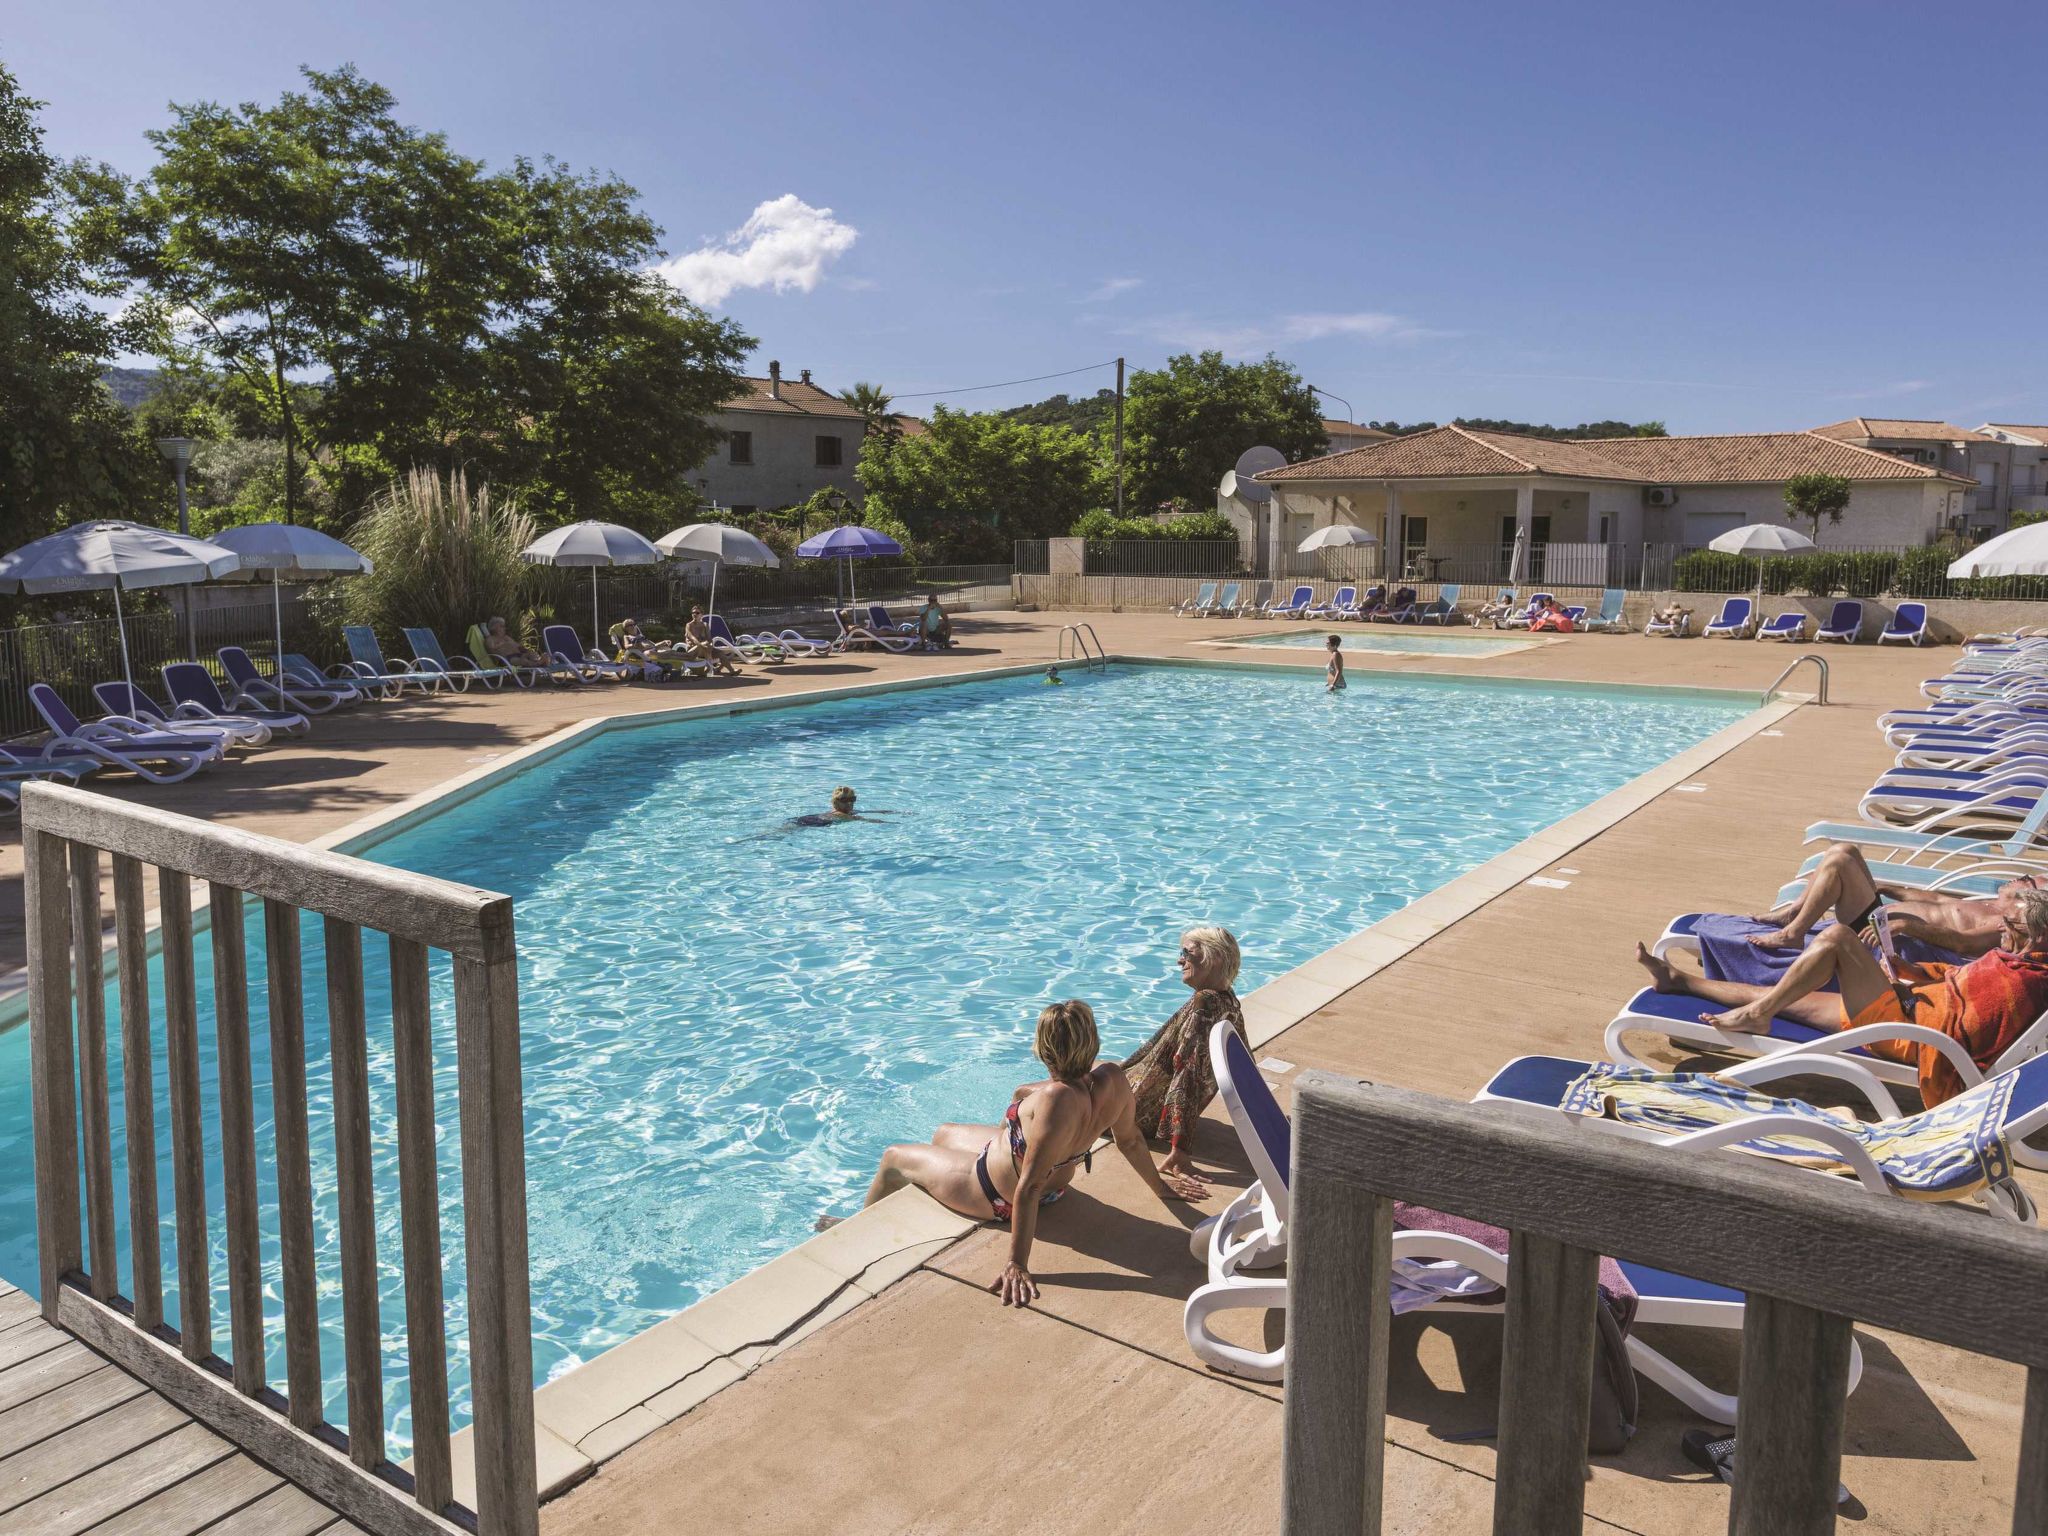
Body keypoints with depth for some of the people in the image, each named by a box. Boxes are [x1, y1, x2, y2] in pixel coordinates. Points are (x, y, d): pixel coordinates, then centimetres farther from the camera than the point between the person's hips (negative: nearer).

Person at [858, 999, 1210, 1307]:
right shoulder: (1112, 1077, -24)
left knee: (893, 1158, 17)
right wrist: (1160, 1186, 11)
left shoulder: (1056, 1100, -45)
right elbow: (1131, 1141, -7)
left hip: (998, 1194, -8)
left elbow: (1029, 1188, -41)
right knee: (942, 1135, 33)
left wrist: (1017, 1265, -35)